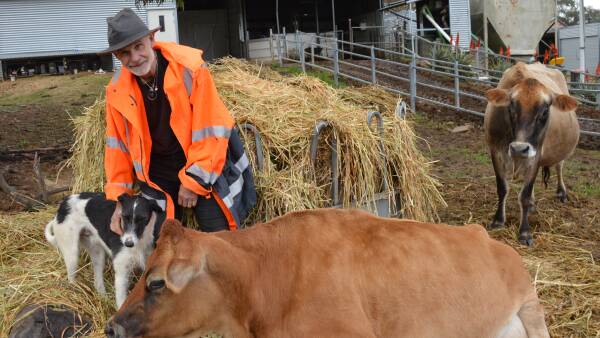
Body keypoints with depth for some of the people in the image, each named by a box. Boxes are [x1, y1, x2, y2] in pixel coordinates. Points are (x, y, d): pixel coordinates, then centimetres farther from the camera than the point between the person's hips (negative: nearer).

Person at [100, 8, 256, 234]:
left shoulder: (189, 67, -19)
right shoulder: (117, 91, -7)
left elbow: (211, 129, -16)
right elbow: (118, 146, 4)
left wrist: (193, 180, -14)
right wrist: (119, 197, 1)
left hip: (200, 170, -3)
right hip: (157, 175, 3)